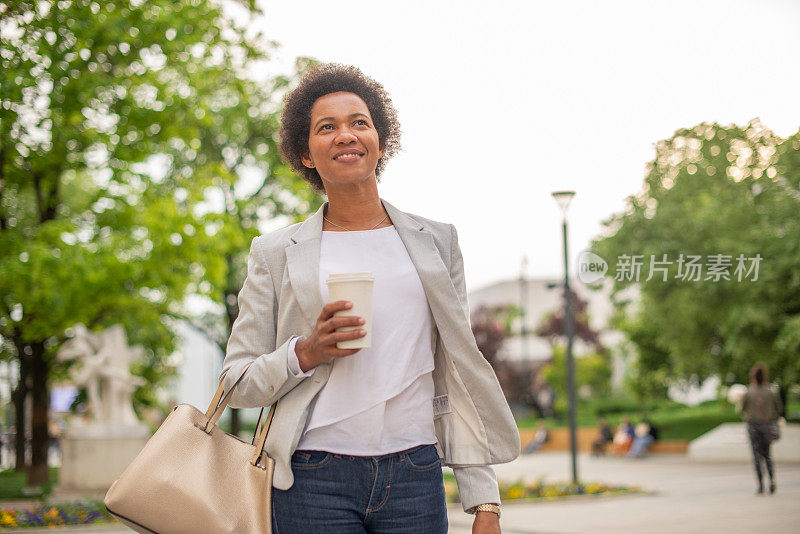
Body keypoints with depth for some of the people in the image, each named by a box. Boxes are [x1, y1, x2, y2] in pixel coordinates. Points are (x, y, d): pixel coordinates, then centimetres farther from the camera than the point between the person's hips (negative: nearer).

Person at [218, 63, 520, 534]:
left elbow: (459, 374, 8)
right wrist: (304, 354, -12)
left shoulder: (436, 242, 11)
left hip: (415, 477, 1)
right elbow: (237, 383, 7)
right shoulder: (275, 254, 7)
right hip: (314, 480, -1)